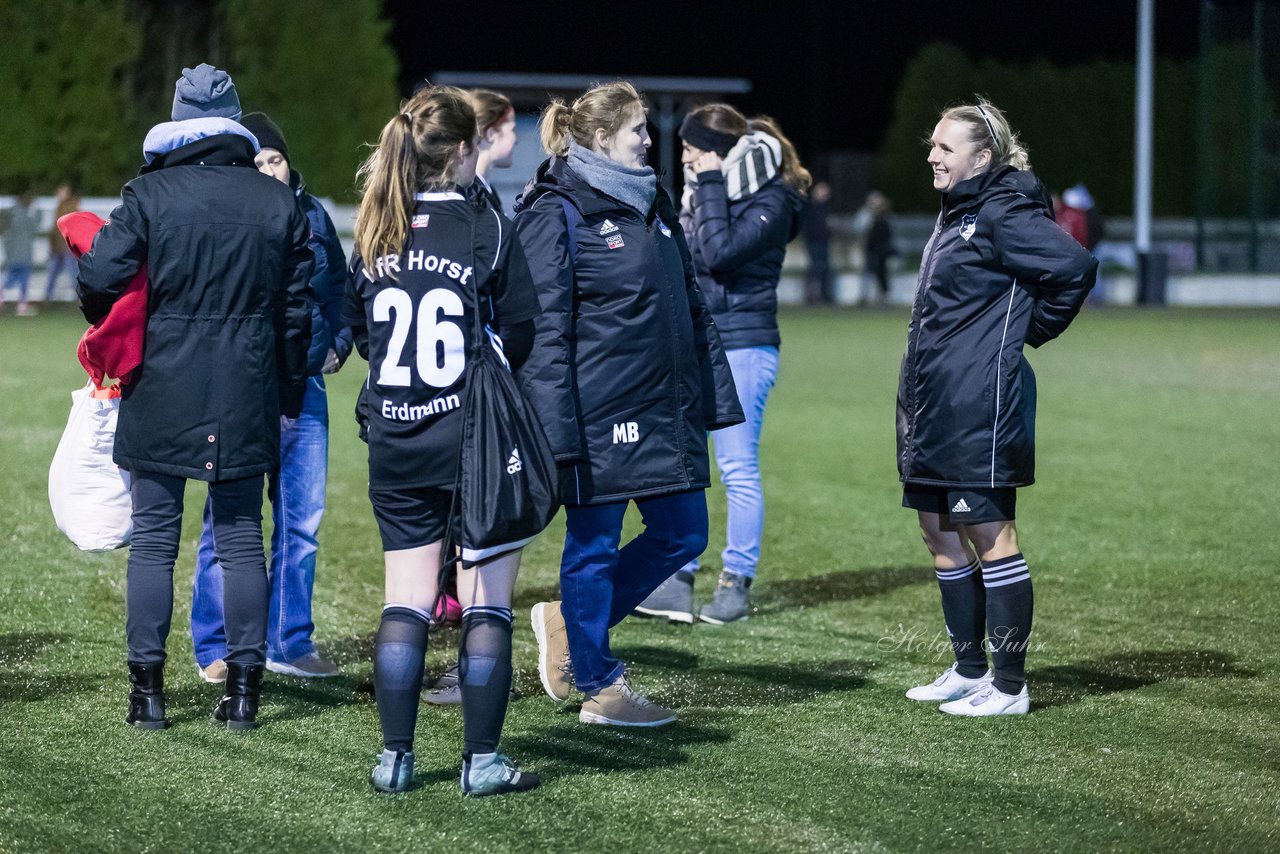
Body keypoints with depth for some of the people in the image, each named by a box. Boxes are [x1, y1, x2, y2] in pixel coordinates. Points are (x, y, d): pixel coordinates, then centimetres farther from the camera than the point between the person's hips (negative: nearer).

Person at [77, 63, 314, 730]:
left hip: (160, 397, -2)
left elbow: (99, 279, -11)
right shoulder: (278, 202, 4)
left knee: (153, 540, 5)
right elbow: (296, 308, 7)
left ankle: (148, 688, 4)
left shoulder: (149, 194, -6)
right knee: (241, 539, 8)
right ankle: (244, 688, 7)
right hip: (245, 400, 2)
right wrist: (288, 395, 16)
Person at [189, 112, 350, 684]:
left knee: (302, 518, 9)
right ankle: (214, 651, 9)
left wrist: (337, 342, 10)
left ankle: (289, 643, 19)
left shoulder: (311, 214, 7)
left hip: (304, 386, 5)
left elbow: (339, 285, 21)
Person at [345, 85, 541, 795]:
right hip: (478, 442, -4)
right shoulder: (485, 227, -10)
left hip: (396, 442, 4)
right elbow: (520, 332, -6)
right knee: (486, 604, 3)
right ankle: (482, 760, 5)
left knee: (405, 601, 10)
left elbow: (358, 329, 12)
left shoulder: (376, 236, 3)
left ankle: (395, 757, 11)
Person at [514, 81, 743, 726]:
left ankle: (568, 622, 27)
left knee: (681, 535, 11)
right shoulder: (558, 214, -11)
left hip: (664, 408, 8)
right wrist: (556, 431, -19)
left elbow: (691, 306, 18)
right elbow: (545, 329, -14)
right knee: (594, 545, 3)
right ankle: (599, 687, 14)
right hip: (598, 415, -8)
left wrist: (716, 394, 14)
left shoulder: (652, 204, 14)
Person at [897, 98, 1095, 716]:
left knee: (990, 537, -5)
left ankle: (1009, 687, 1)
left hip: (978, 408, -10)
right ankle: (969, 670, 25)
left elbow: (1074, 268, -24)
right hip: (934, 409, 10)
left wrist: (1032, 331, -10)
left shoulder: (1003, 214, -13)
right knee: (940, 534, 14)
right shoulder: (956, 215, 15)